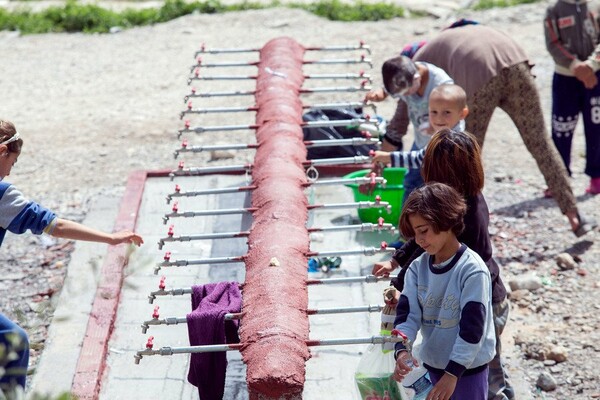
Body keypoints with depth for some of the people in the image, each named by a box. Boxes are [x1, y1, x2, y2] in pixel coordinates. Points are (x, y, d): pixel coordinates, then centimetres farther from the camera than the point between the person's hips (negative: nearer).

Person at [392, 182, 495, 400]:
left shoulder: (472, 270, -20)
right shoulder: (418, 268, -2)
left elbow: (472, 327, -21)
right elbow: (407, 313, -5)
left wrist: (452, 373, -24)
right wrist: (402, 349, -23)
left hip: (468, 367, -6)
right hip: (433, 363, 6)